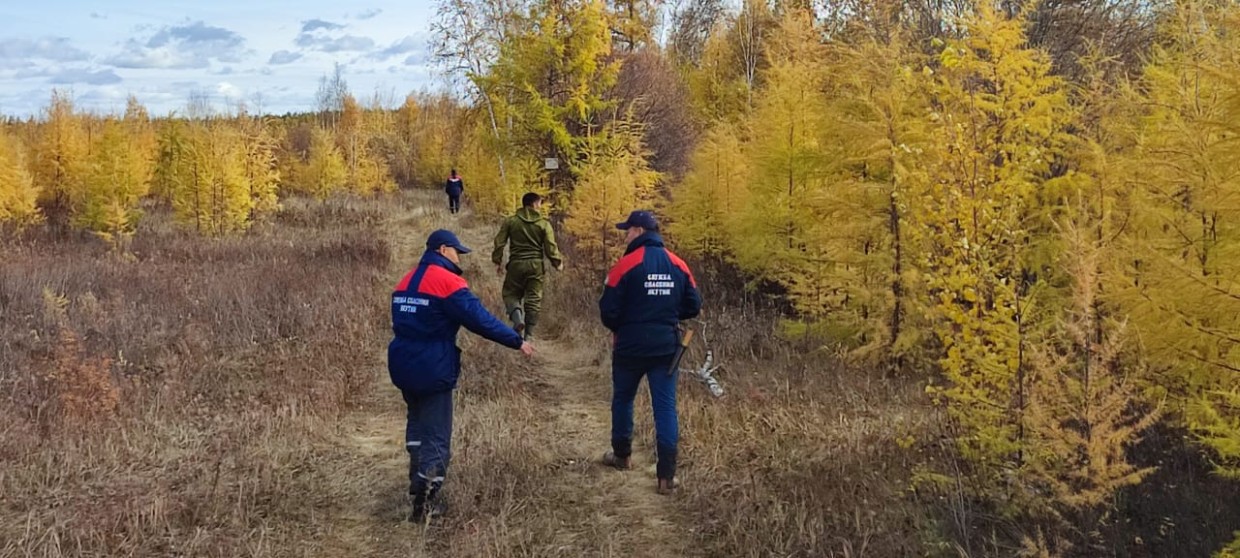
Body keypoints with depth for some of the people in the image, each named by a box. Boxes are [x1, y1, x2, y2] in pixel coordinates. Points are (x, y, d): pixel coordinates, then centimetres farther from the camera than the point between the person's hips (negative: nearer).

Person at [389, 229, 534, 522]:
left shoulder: (406, 282, 12)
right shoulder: (448, 281, -14)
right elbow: (480, 319, -17)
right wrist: (517, 341, -11)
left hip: (403, 366, 8)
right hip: (432, 369, -8)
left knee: (418, 424, 23)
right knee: (436, 434, -1)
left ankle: (419, 485, 25)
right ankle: (424, 502, -1)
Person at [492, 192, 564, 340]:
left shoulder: (510, 221, 1)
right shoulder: (544, 224, -3)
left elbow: (499, 242, 0)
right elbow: (551, 246, -5)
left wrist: (498, 261, 11)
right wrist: (558, 262, 10)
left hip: (516, 263, 0)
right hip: (536, 264, 0)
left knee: (511, 294, 14)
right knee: (534, 299, 7)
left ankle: (517, 318, -15)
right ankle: (529, 334, 7)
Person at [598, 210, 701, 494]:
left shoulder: (626, 265, -12)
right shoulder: (678, 265, 1)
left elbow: (608, 310, -12)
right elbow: (693, 306, 5)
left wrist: (618, 328, 9)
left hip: (630, 346, -3)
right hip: (666, 346, 3)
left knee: (623, 399, 19)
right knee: (666, 406, 4)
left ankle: (621, 455, 35)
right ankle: (667, 474, -1)